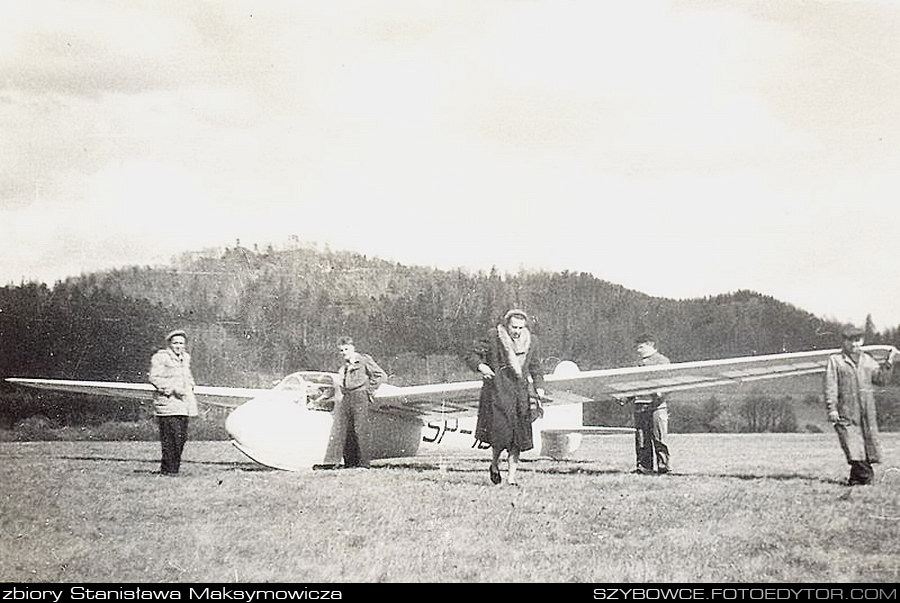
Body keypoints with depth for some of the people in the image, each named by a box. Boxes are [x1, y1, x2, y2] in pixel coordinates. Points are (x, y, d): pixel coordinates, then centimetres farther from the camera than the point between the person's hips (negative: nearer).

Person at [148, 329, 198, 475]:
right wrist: (172, 388, -19)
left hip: (183, 403, 7)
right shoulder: (160, 358, -4)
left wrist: (189, 387, 11)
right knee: (171, 437, -11)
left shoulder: (185, 358, 20)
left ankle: (174, 467, 14)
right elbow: (154, 378, -11)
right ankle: (168, 469, -6)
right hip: (167, 404, -7)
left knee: (182, 436, 6)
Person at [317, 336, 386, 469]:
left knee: (361, 430, -4)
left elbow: (381, 374, -5)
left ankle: (363, 462, 1)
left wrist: (370, 390, -6)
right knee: (338, 428, 1)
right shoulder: (344, 366, 18)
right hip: (344, 398, 7)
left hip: (359, 397, -7)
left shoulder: (364, 360, -2)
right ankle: (332, 461, -1)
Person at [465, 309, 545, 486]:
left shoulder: (531, 341, 9)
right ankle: (494, 464, 15)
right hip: (497, 391, -4)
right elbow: (471, 355, 1)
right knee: (501, 431, -13)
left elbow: (535, 368, 19)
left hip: (520, 393, 4)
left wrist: (539, 387, 4)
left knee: (518, 436, -1)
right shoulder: (493, 337, -3)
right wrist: (480, 366, -19)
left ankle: (512, 475, 7)